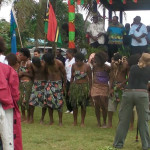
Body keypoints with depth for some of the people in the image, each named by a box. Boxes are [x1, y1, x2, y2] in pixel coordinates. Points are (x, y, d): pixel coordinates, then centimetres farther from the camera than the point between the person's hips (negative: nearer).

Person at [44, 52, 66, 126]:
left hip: (58, 83, -4)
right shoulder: (46, 64, -2)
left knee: (59, 102, -6)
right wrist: (47, 82, 11)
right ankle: (51, 120, 11)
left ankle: (60, 121, 2)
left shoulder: (59, 63, -13)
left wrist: (64, 85, -3)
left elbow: (64, 74, -4)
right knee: (49, 100, 0)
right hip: (49, 83, 4)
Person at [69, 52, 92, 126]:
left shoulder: (87, 67, -7)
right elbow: (72, 77, 11)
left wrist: (89, 89, -7)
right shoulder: (74, 66, 2)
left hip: (84, 87, -3)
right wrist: (70, 89, 10)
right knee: (74, 105, 2)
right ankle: (75, 121, 15)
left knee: (83, 105, 1)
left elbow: (90, 79, -2)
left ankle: (82, 122, 12)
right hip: (75, 86, 3)